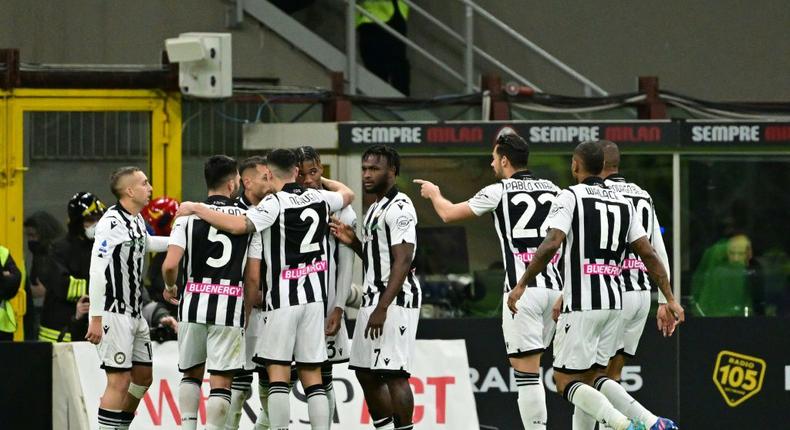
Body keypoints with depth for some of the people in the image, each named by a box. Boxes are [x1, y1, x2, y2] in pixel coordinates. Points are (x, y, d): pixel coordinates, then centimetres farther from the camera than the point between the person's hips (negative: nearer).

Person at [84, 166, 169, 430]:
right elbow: (97, 272, -20)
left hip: (133, 312, 10)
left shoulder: (137, 220, 11)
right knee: (119, 380, -11)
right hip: (113, 312, -10)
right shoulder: (111, 222, -17)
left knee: (143, 376, 14)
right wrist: (95, 319, -23)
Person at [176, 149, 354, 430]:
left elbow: (240, 226, -25)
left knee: (277, 372, -3)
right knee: (312, 375, 7)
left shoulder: (275, 203, -10)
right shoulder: (319, 198, 7)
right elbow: (347, 194, 29)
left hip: (282, 299, -5)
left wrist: (196, 209, -16)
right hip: (314, 294, 5)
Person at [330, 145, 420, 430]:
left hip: (395, 300, -11)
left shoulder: (399, 208, -13)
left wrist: (382, 308, -24)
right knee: (365, 373, 12)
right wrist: (353, 242, 10)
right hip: (374, 298, 11)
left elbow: (403, 261, -20)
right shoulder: (376, 208, 19)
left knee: (394, 374, -11)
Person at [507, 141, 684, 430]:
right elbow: (648, 255, 10)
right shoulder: (623, 202, 14)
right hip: (614, 303, 7)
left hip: (582, 305, -7)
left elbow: (551, 244, -18)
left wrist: (521, 285, -13)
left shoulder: (570, 197, -4)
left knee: (566, 381, -2)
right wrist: (670, 299, 12)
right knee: (593, 377, 16)